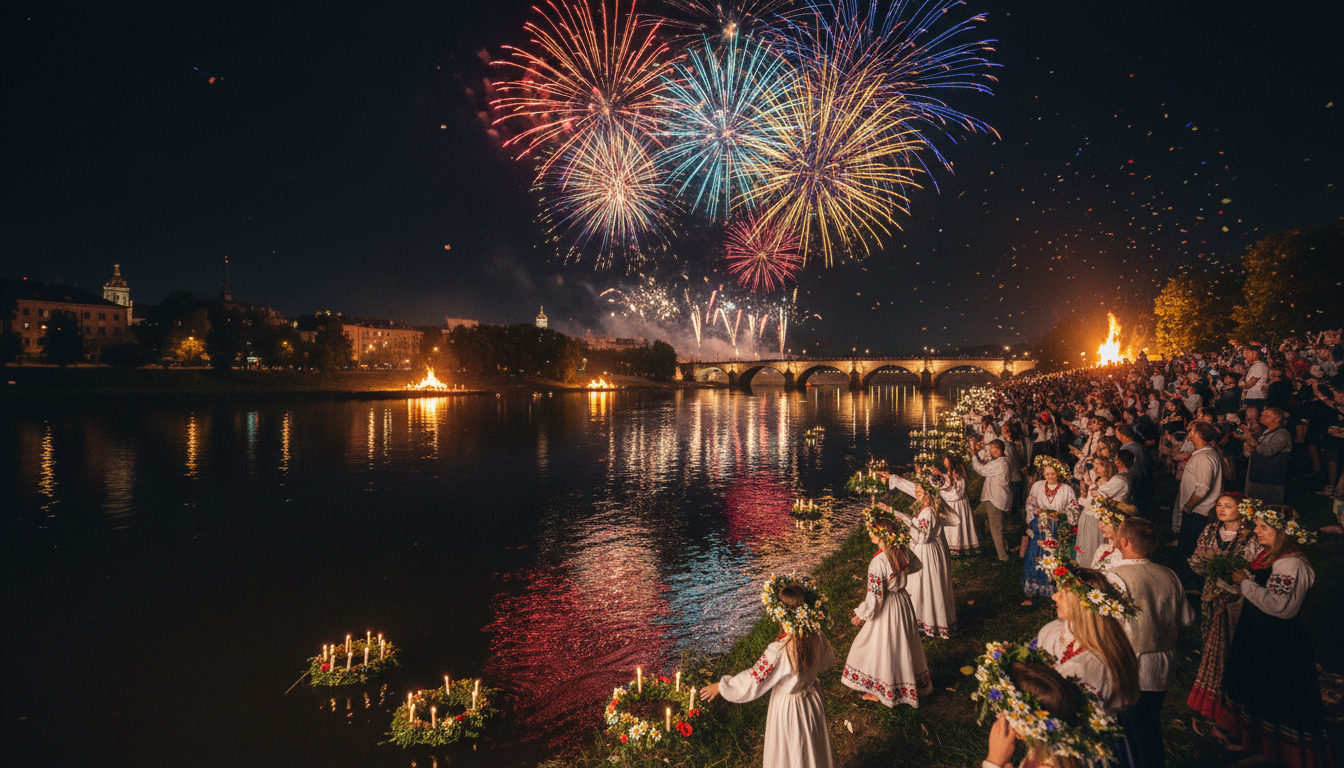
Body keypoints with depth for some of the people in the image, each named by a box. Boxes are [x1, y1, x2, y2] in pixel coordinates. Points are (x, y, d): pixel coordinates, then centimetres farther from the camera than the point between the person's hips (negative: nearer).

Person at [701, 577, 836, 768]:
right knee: (812, 749, 29)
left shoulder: (778, 652, -36)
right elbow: (828, 661, 2)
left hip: (788, 709, -5)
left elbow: (752, 680, -26)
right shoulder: (817, 637, -20)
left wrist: (719, 687, -12)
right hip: (813, 699, 5)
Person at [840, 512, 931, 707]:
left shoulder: (879, 562, -31)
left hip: (887, 609, -7)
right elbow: (915, 567, 13)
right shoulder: (903, 553, -10)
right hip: (903, 602, 7)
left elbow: (875, 596, -25)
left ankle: (881, 690, 29)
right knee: (904, 643, 24)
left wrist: (861, 615, -11)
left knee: (882, 647, 13)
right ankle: (911, 684, 42)